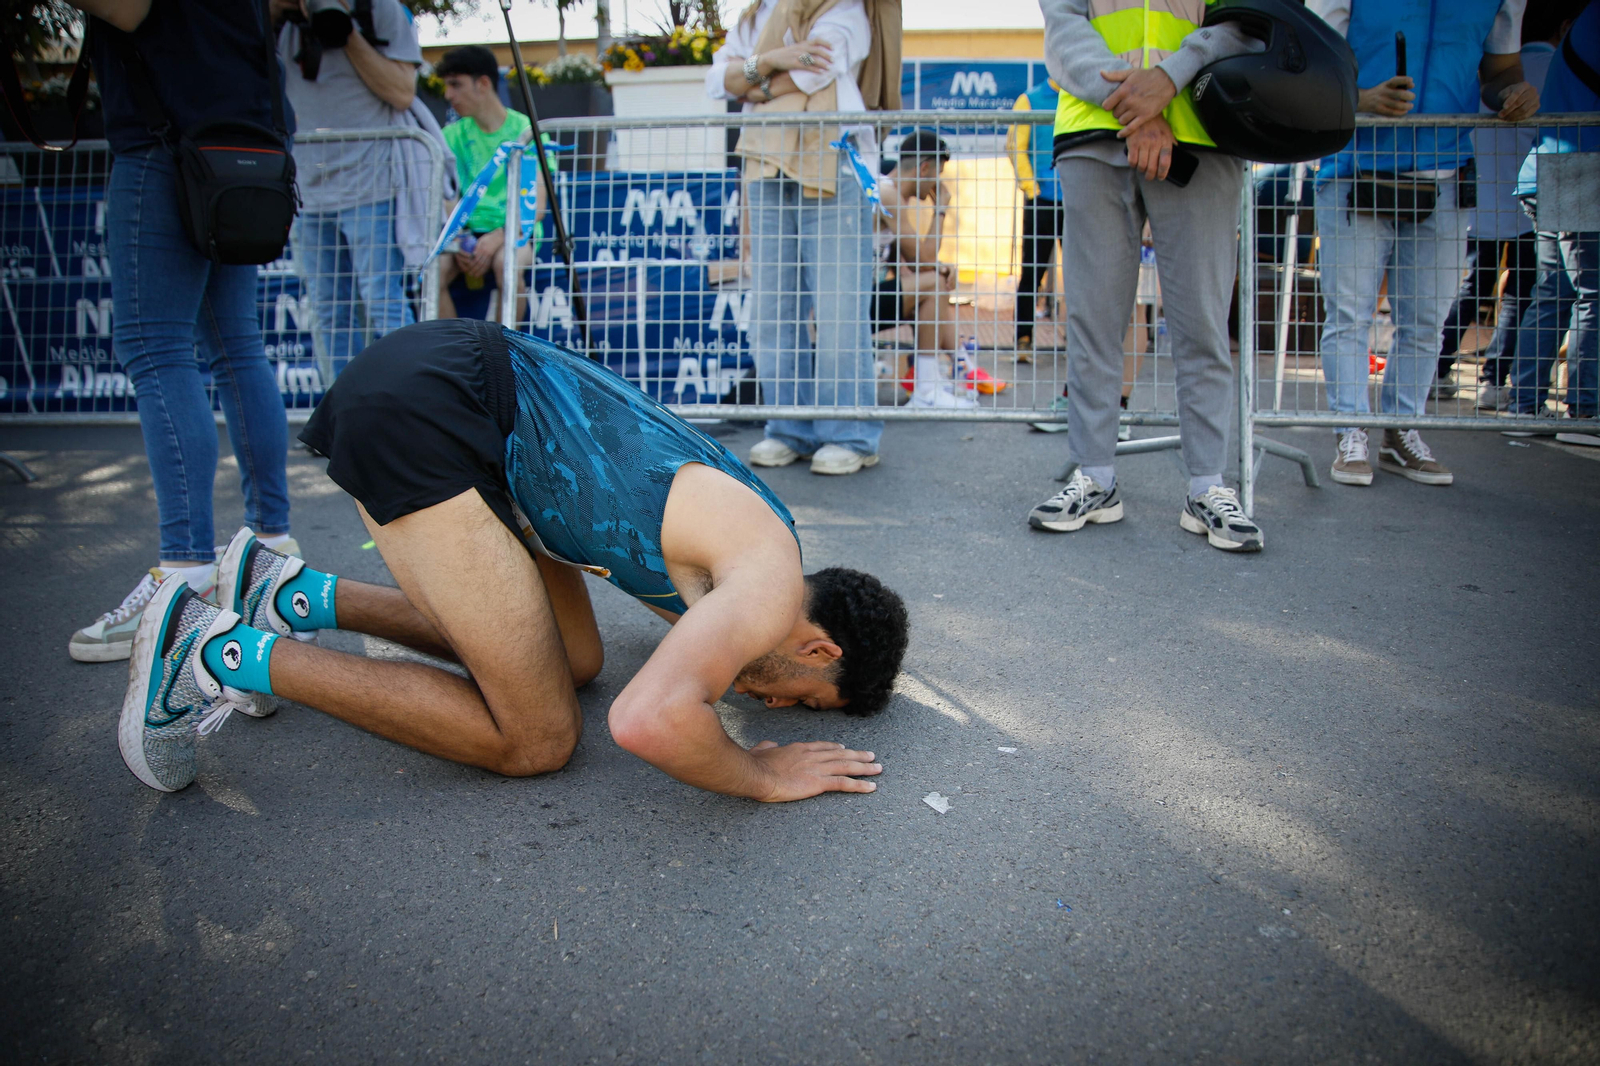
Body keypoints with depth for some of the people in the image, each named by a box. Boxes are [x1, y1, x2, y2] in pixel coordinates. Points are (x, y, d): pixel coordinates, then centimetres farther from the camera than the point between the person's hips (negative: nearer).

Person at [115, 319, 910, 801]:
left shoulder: (747, 532, 14)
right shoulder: (774, 580, -15)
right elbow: (648, 721, -32)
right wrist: (764, 776, -12)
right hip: (416, 411, -10)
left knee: (573, 659, 17)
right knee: (537, 738, -5)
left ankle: (288, 594, 19)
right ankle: (217, 653, -1)